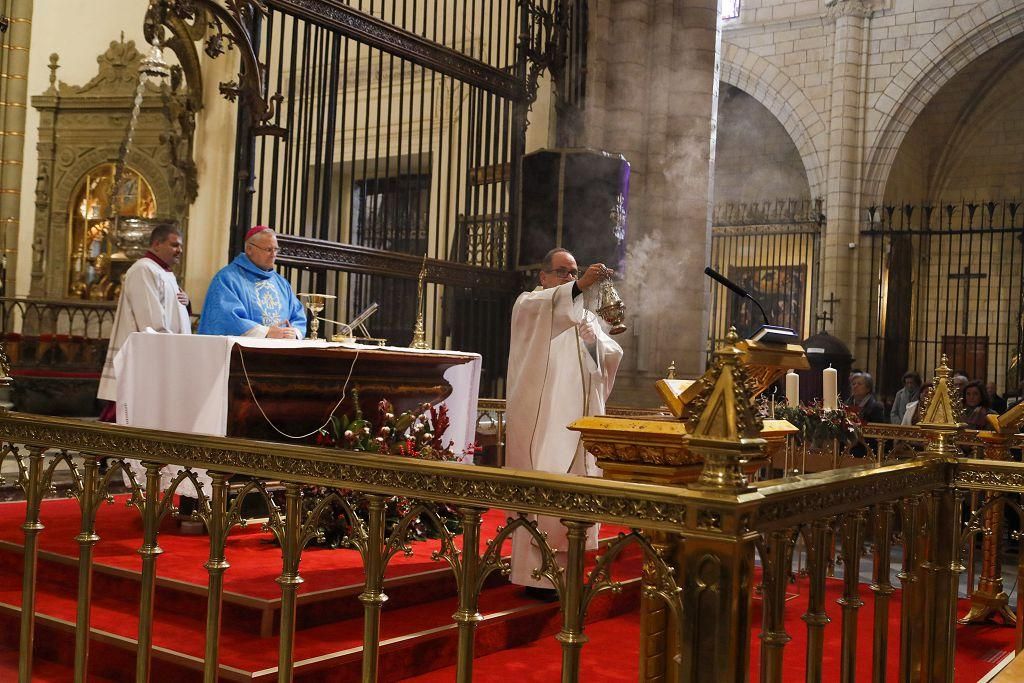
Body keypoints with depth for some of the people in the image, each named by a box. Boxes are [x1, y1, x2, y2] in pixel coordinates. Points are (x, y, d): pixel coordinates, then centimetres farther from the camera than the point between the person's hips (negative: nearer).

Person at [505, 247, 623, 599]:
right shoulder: (529, 304, 4)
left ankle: (564, 567, 13)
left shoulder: (585, 315, 23)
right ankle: (537, 573, -7)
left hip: (577, 417, 6)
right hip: (540, 416, -6)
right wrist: (581, 285, -38)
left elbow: (613, 356, 13)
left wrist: (594, 340, -7)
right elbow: (542, 305, -23)